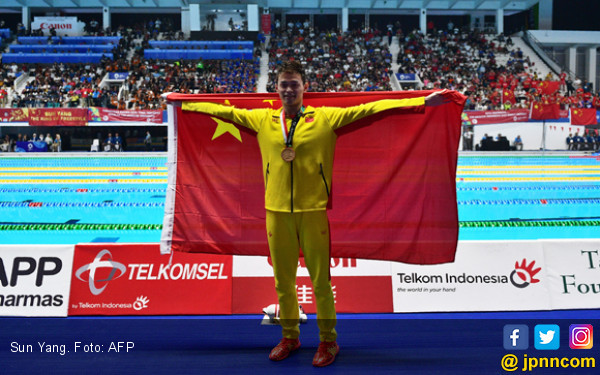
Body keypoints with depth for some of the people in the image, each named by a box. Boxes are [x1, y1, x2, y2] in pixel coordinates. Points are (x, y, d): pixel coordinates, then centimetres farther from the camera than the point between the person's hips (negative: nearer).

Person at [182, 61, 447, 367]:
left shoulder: (326, 117, -1)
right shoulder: (262, 120, 7)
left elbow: (369, 109, -5)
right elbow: (223, 111, 17)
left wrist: (423, 101, -9)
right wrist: (181, 103, 23)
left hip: (314, 210, -3)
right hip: (277, 212, 3)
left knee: (321, 280, 4)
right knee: (283, 281, 12)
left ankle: (328, 340, 22)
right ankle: (289, 336, 32)